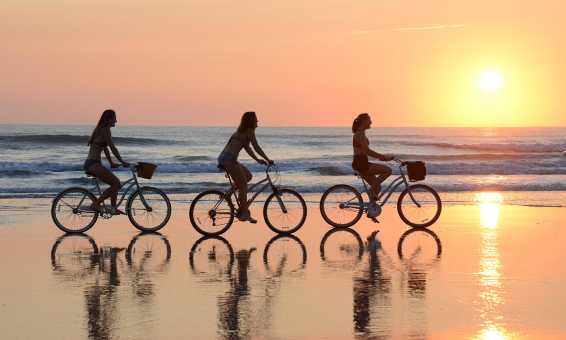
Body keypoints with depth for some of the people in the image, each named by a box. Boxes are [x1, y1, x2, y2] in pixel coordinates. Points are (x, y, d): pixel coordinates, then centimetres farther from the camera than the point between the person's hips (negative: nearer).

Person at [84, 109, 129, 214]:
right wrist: (122, 162, -11)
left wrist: (112, 163, 27)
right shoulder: (105, 130, -11)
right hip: (93, 164, -10)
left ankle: (113, 208, 17)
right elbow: (112, 147, -14)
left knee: (115, 182, 18)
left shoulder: (101, 130, 19)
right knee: (116, 184, -13)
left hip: (91, 164, 10)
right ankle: (96, 204, -11)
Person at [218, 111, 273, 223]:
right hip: (228, 159, -10)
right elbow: (256, 147, -8)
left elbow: (247, 148, 30)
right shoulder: (249, 131, -5)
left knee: (248, 176, 21)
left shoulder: (242, 131, 23)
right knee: (243, 185, -6)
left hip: (224, 158, 10)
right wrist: (268, 159, -1)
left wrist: (258, 160, 28)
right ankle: (244, 213, -7)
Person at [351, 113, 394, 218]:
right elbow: (366, 151, -23)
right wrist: (382, 157, -21)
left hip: (362, 164, 10)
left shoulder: (360, 134, 18)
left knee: (377, 186, 13)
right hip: (360, 164, -10)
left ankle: (371, 211, 16)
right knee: (388, 170, -13)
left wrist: (381, 156, 18)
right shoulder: (360, 134, -14)